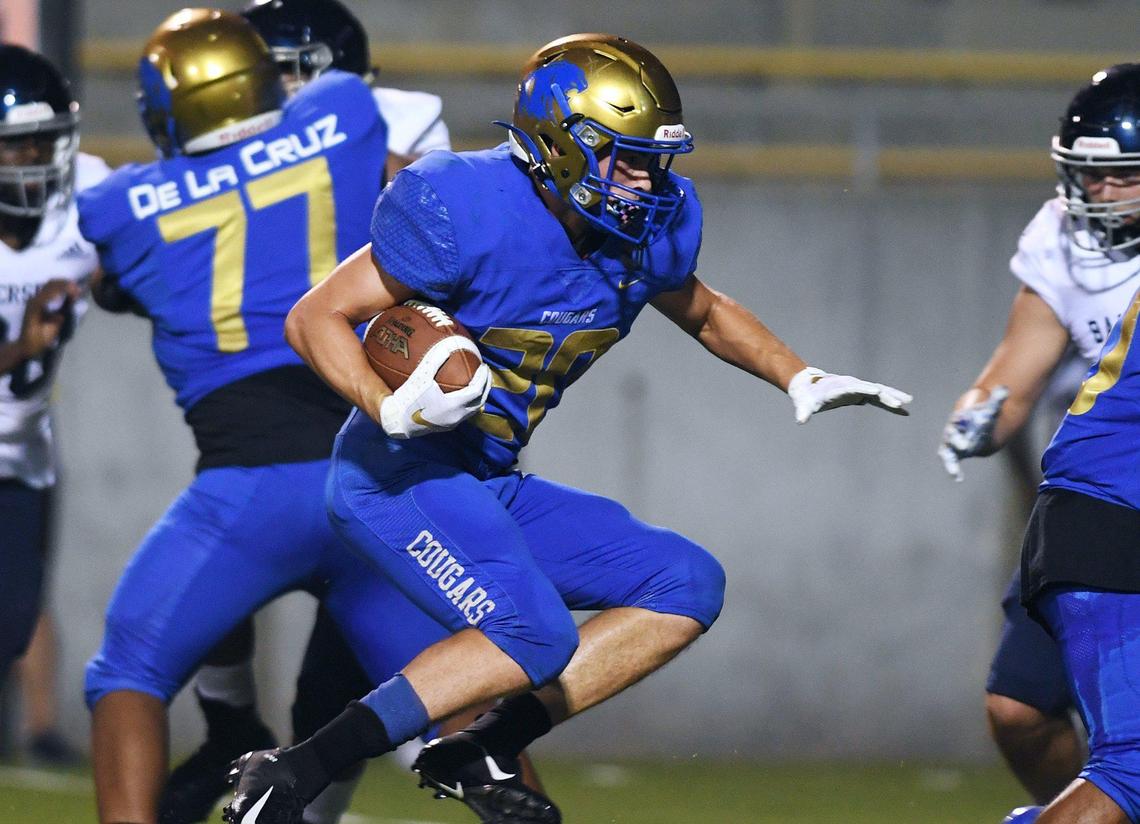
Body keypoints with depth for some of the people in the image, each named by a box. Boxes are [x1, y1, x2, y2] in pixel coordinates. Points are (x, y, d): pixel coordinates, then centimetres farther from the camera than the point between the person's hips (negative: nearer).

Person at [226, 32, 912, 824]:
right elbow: (315, 318, -15)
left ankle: (478, 755, -4)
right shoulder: (470, 216, -20)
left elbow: (704, 313, 27)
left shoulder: (646, 232, 3)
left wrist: (801, 379, 14)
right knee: (535, 636, -28)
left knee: (688, 587, 2)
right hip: (398, 473, -9)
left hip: (489, 488, 9)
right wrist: (392, 409, -31)